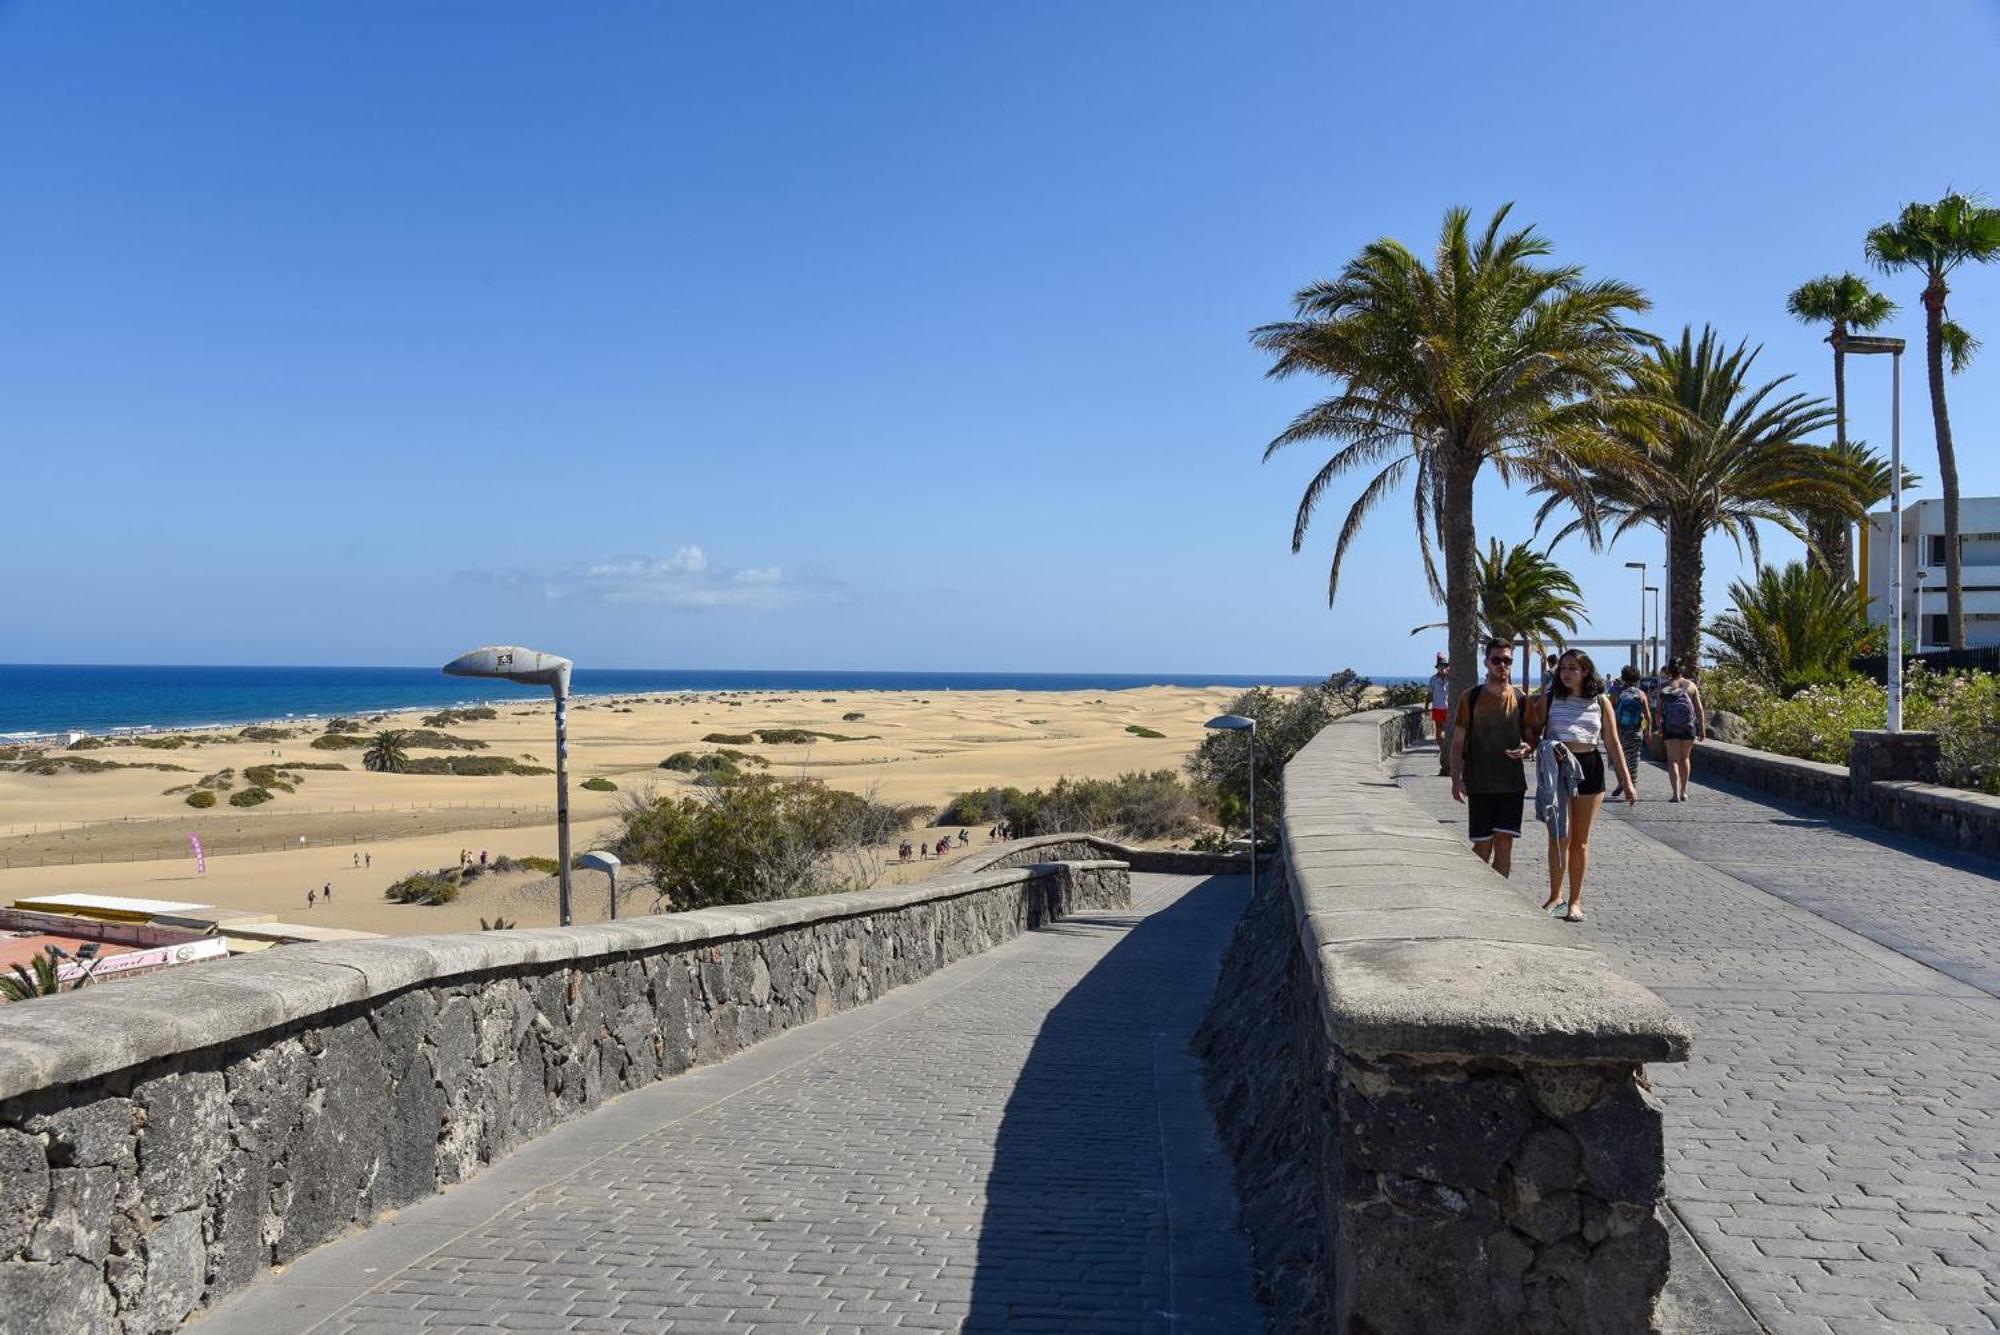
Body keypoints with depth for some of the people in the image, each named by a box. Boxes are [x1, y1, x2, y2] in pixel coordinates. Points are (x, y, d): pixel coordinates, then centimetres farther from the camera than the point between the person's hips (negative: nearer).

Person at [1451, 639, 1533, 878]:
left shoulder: (1520, 700, 6)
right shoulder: (1471, 698, 1)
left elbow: (1531, 737, 15)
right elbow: (1458, 742, 2)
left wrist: (1526, 748, -9)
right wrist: (1456, 778, -7)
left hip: (1512, 783, 2)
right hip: (1479, 784, -1)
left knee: (1504, 845, 0)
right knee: (1483, 846, 1)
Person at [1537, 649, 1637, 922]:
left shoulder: (1601, 702, 4)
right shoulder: (1550, 699, 2)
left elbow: (1613, 743, 7)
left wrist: (1626, 780, 3)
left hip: (1589, 768, 1)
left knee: (1581, 840, 7)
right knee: (1560, 836, -7)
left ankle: (1575, 901, 15)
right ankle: (1555, 895, 8)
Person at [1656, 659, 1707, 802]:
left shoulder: (1664, 686, -2)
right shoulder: (1691, 685, 3)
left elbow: (1659, 709, -3)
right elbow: (1699, 709, 2)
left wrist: (1659, 728, 8)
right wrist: (1702, 729, 6)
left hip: (1670, 727, -2)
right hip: (1689, 726, 2)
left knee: (1673, 760, -1)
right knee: (1685, 758, 18)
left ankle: (1676, 793, -15)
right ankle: (1683, 792, 26)